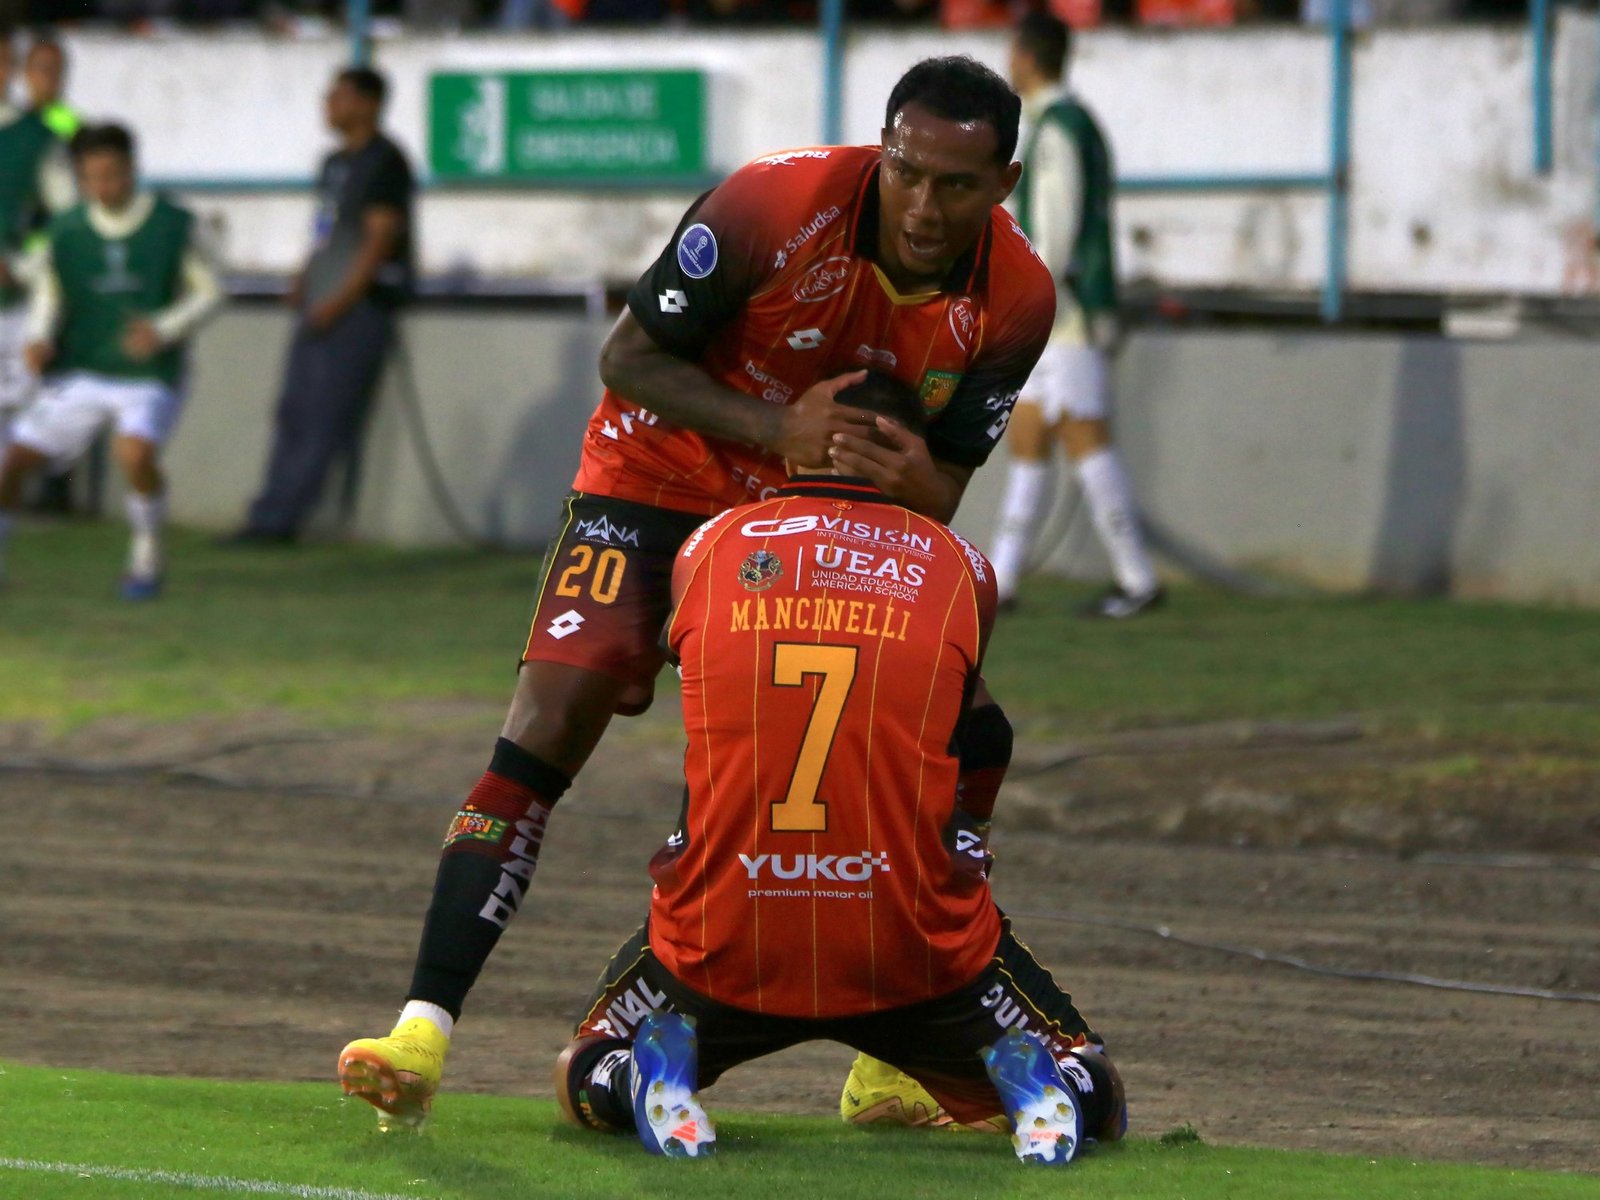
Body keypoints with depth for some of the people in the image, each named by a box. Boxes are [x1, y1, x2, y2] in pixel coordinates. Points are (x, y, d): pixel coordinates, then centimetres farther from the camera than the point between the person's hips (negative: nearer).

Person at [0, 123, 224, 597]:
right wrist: (39, 339, -9)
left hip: (148, 375, -3)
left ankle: (147, 557, -7)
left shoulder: (175, 226, -6)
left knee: (136, 452, -30)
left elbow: (208, 293, 0)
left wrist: (163, 330, -17)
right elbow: (48, 295, 11)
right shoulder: (66, 231, 0)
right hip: (78, 374, 3)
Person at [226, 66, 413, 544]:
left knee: (323, 416, -9)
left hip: (359, 304, -9)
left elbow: (380, 238, -16)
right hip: (323, 304, 9)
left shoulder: (384, 162, -10)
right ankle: (270, 518, 8)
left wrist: (340, 302, -19)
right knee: (294, 411, 7)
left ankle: (279, 518, -10)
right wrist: (304, 283, 11)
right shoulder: (334, 163, 18)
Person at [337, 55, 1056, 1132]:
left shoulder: (1015, 299, -15)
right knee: (551, 724, -22)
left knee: (970, 742, -6)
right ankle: (422, 1037, -26)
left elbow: (942, 490, -5)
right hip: (665, 475, -4)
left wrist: (916, 478, -30)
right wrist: (780, 428, -31)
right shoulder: (778, 205, -27)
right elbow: (630, 358, -18)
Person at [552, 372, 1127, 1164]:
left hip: (726, 951, 0)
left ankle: (660, 1064, -2)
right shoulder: (959, 569, 2)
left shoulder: (707, 548, 3)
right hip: (914, 962, 0)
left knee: (588, 1083, 30)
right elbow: (970, 728, 13)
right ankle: (1028, 1070, -8)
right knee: (1092, 1101, 24)